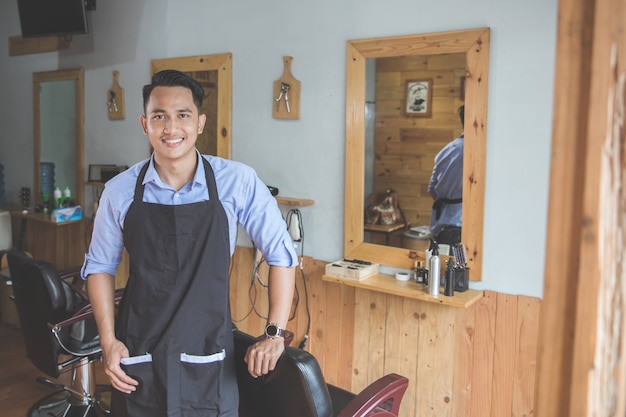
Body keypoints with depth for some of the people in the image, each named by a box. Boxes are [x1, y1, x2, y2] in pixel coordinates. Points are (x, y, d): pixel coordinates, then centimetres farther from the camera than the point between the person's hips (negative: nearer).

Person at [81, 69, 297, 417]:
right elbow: (100, 266, 7)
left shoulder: (237, 182, -10)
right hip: (137, 359, 2)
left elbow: (280, 254, -4)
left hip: (208, 364, -1)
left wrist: (275, 334, -7)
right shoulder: (120, 191, -4)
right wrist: (108, 341, -1)